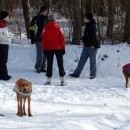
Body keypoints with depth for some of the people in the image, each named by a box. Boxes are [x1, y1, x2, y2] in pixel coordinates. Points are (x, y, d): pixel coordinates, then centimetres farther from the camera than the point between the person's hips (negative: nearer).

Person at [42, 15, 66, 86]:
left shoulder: (46, 28, -2)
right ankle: (62, 80, 1)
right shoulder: (58, 27, -4)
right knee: (60, 64, 4)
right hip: (58, 48, -1)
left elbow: (43, 39, 1)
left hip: (49, 49, 1)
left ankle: (48, 80, 3)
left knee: (49, 64, 7)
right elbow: (62, 38, -3)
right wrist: (63, 48, 4)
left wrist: (44, 49, 9)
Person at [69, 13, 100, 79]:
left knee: (92, 61, 1)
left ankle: (93, 74, 11)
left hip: (92, 46, -9)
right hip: (86, 45, 9)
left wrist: (92, 44, -23)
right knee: (82, 59, 9)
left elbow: (93, 36, -20)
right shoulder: (87, 25, 12)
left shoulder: (92, 26, -15)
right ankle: (76, 73, 11)